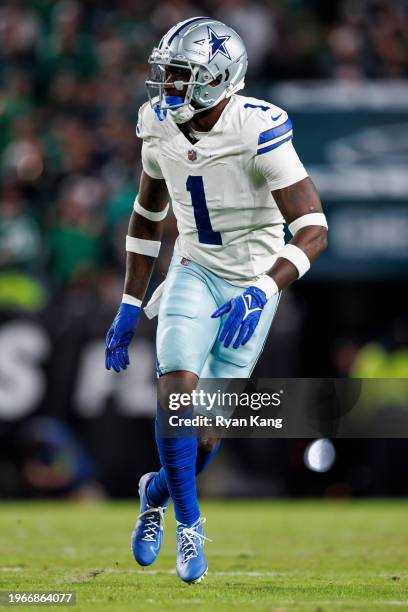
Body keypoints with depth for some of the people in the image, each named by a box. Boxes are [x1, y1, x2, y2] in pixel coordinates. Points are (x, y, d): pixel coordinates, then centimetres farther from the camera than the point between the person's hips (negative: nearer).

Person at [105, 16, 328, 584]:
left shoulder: (257, 132, -26)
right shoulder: (161, 129, -7)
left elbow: (313, 230, -29)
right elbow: (147, 218, 10)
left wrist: (262, 294, -42)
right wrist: (129, 308, 7)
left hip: (252, 284, -3)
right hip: (194, 271, 3)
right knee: (177, 388, -21)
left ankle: (157, 491, 31)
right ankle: (188, 521, -3)